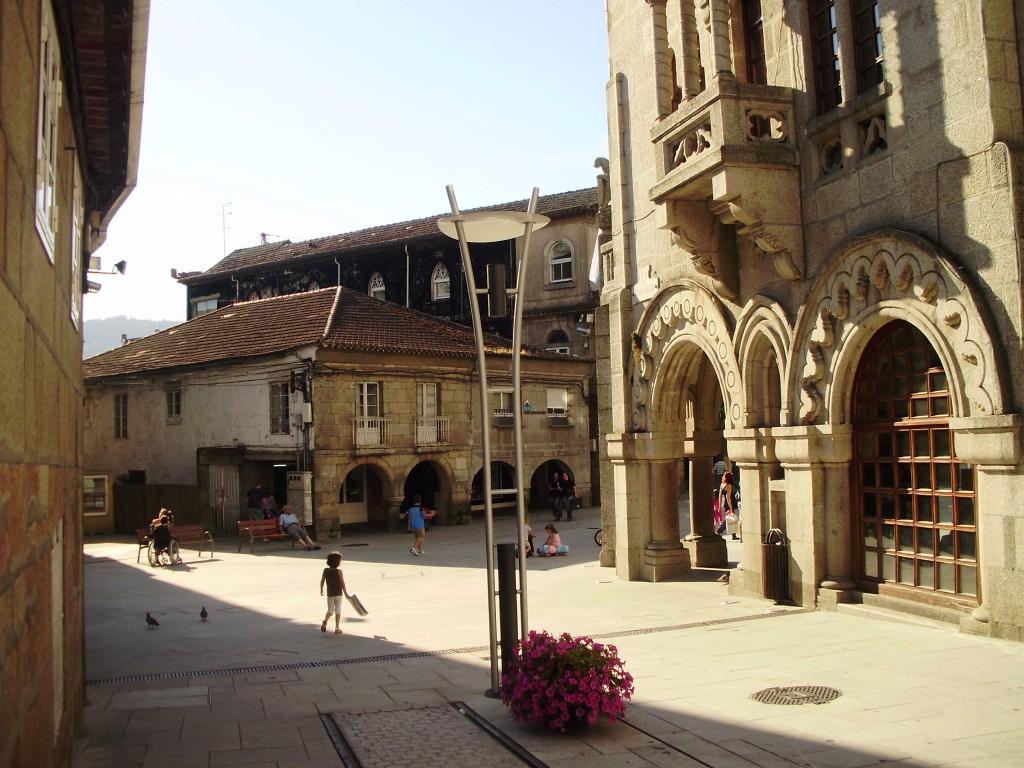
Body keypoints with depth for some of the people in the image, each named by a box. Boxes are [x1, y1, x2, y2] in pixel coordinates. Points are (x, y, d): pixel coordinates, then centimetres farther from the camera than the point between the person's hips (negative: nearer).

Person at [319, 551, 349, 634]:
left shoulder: (325, 570, -3)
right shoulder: (339, 571, -13)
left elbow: (322, 581, 2)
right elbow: (342, 583, -14)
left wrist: (321, 590, 17)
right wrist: (345, 593, -7)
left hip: (330, 594, 3)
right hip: (338, 593, -3)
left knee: (330, 610, 13)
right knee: (338, 611, 8)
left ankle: (325, 621, -15)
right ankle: (337, 628, 10)